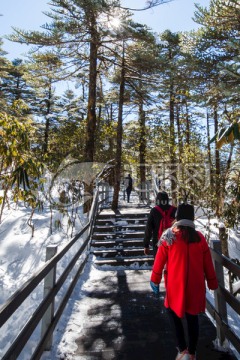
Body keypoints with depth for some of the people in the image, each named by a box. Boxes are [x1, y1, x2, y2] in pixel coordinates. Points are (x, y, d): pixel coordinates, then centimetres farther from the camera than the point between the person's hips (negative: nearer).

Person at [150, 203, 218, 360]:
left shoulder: (169, 237, -13)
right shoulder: (200, 237, -6)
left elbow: (159, 261, -7)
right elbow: (208, 264, 2)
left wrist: (155, 280, 6)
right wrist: (212, 283, 15)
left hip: (175, 284, -2)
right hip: (195, 285, 3)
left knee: (175, 314, 19)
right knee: (192, 318, 17)